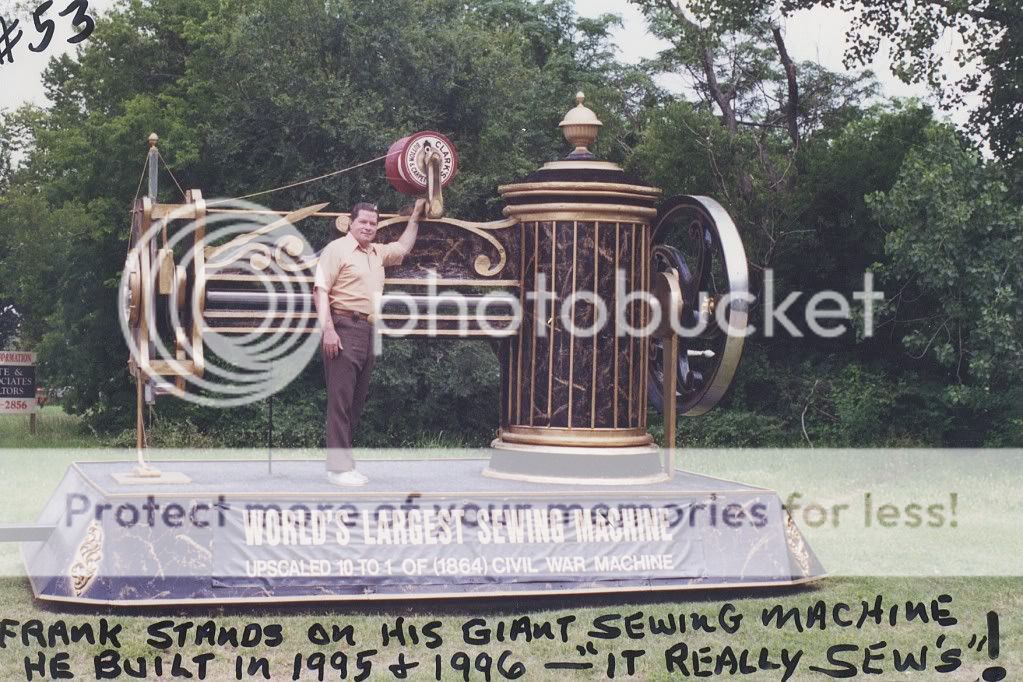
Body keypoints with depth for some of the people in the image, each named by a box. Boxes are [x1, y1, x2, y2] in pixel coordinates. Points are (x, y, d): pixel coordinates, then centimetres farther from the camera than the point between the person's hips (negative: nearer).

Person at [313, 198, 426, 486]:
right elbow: (320, 290, -11)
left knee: (357, 400, 9)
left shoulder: (378, 253, 19)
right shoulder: (337, 249, -4)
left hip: (368, 331, 8)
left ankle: (343, 462, 14)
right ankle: (338, 467, -11)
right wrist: (328, 329, -19)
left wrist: (415, 217, 34)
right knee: (340, 399, -10)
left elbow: (403, 247, 39)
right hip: (344, 329, -8)